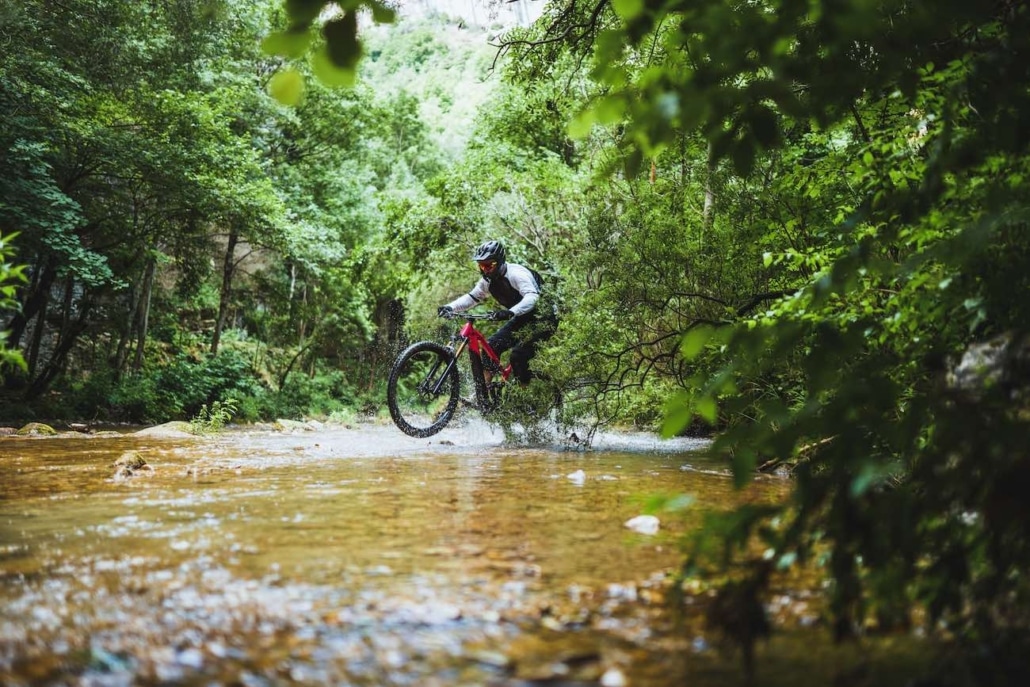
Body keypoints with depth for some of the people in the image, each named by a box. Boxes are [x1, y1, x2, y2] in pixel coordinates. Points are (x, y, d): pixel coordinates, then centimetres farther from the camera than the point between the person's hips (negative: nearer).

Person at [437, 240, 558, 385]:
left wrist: (510, 312, -57)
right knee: (491, 346, -5)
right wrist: (449, 307, -12)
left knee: (518, 355, -24)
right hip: (522, 319, 8)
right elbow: (472, 297, 5)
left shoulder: (516, 274, -27)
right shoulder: (488, 280, -2)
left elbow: (532, 297, -41)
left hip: (543, 319, -8)